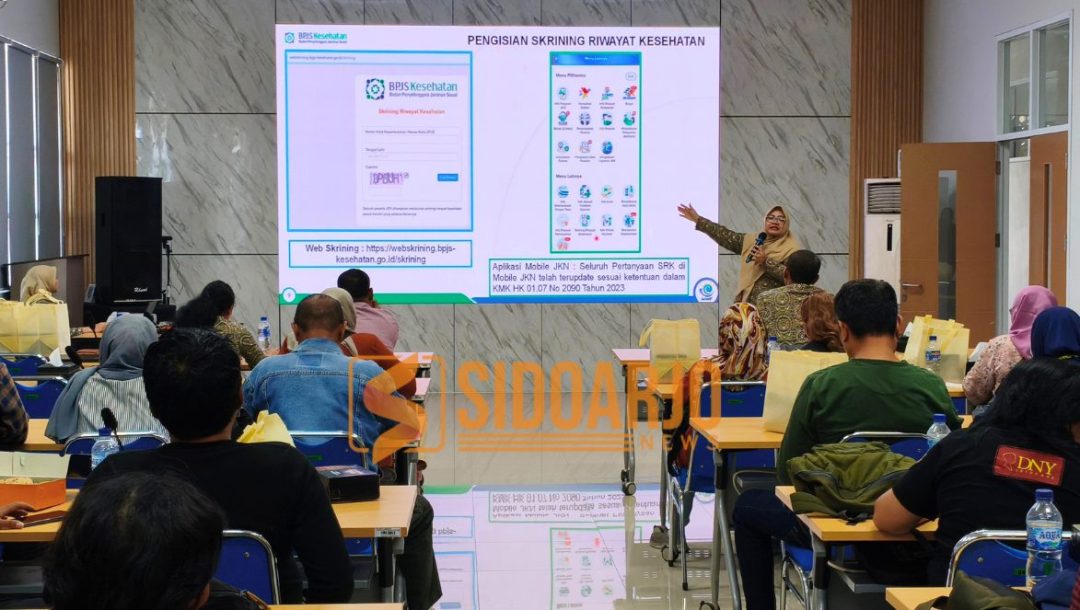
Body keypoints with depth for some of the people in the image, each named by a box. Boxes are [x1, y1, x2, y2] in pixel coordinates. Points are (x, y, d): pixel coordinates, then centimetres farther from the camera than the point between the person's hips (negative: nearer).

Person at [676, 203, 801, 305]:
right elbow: (725, 236, 16)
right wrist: (698, 220, 14)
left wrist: (765, 261, -17)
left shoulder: (791, 248, -3)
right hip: (746, 304, 6)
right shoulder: (751, 240, 15)